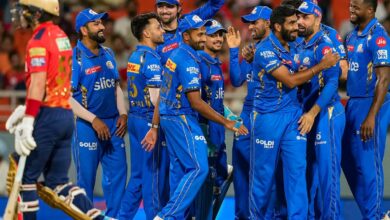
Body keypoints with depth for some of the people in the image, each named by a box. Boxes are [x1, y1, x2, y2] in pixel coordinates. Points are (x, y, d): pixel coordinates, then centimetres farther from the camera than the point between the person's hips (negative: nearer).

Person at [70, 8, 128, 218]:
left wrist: (123, 114, 5)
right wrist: (93, 120, -17)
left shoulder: (108, 54, 11)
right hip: (87, 126, -6)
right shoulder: (75, 57, -10)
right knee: (86, 179, 0)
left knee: (118, 173, 5)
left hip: (113, 124, 6)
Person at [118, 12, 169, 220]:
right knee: (155, 175, -2)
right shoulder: (151, 59, -15)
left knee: (138, 175, 13)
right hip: (150, 121, -9)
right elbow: (156, 98, -19)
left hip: (135, 118, 9)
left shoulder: (134, 57, 13)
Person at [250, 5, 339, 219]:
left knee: (297, 170, 0)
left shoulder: (293, 46, 6)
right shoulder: (265, 50, -16)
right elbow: (290, 80, -20)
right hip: (268, 117, -6)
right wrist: (321, 66, -15)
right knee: (263, 172, 5)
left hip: (293, 115, 6)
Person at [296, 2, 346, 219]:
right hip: (311, 115, 9)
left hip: (327, 114, -9)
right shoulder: (303, 47, 14)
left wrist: (312, 113, -25)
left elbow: (332, 82, -22)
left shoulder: (324, 46, -14)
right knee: (311, 170, 14)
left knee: (327, 169, -7)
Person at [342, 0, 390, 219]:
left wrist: (371, 116, -22)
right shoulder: (352, 36, 12)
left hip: (371, 104, -9)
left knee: (368, 165, -4)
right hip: (353, 103, 9)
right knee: (349, 161, 13)